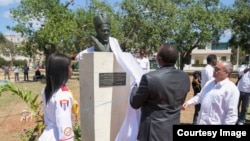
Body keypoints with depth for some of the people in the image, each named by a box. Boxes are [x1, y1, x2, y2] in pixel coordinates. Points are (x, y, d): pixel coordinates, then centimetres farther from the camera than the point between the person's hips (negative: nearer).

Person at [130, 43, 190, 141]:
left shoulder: (149, 78, -23)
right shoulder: (185, 77, -3)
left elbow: (135, 103, -9)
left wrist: (135, 88, 10)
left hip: (153, 132, -6)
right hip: (173, 131, 6)